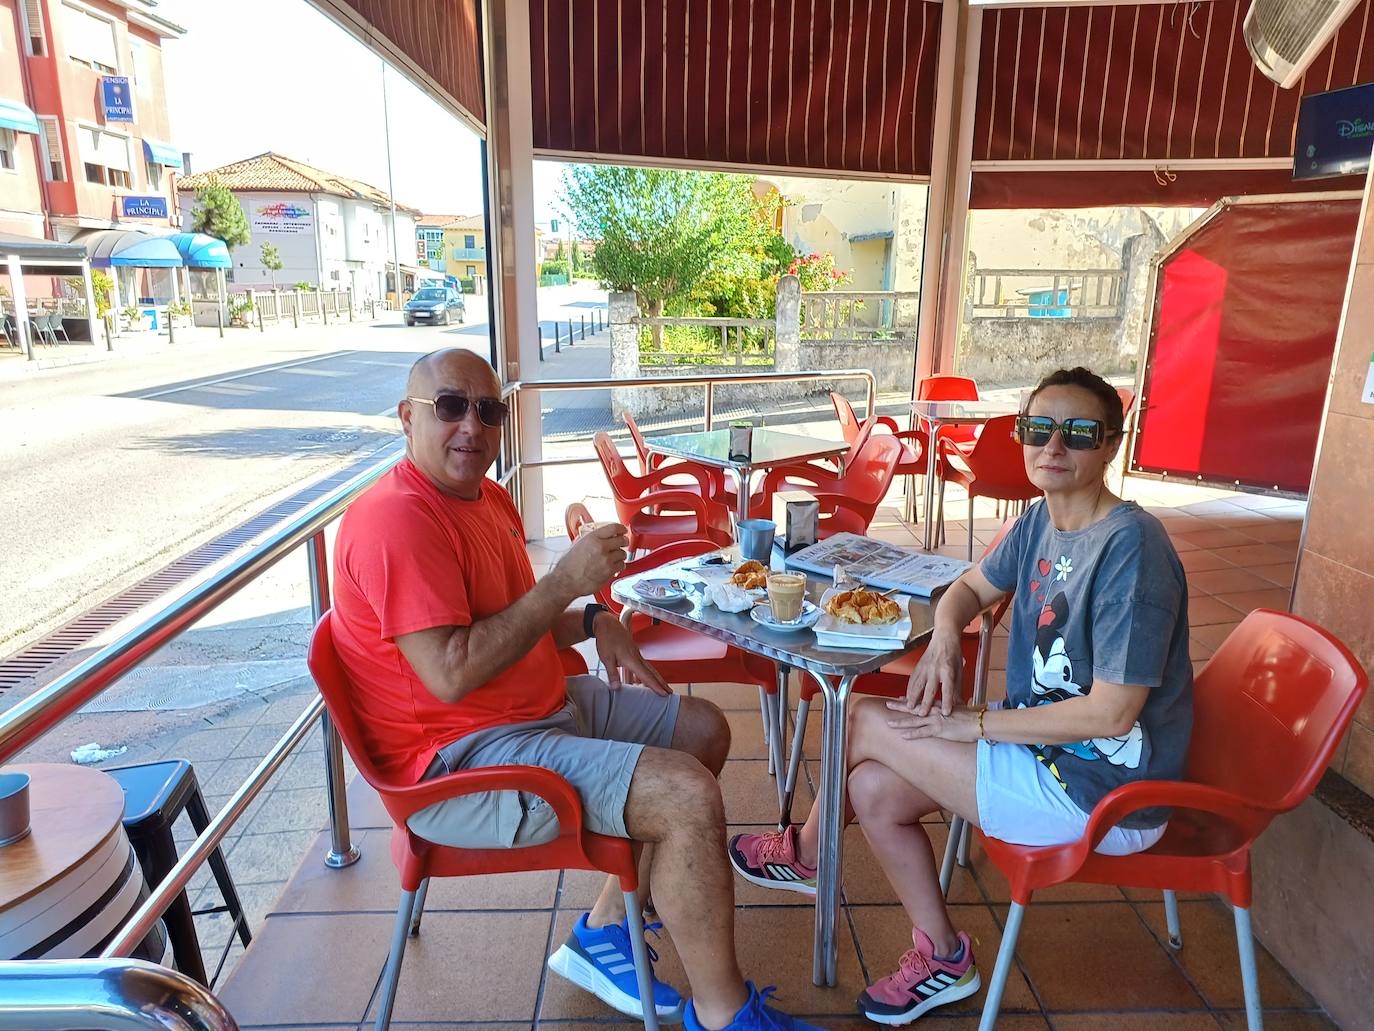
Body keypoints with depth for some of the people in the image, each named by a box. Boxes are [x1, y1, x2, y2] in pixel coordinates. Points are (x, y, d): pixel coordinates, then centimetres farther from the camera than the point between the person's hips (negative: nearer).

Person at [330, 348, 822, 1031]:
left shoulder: (488, 498, 10)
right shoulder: (396, 520, -21)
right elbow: (452, 674, -28)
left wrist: (593, 624, 3)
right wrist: (566, 582, -23)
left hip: (544, 707, 11)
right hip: (460, 762, -10)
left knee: (704, 730, 15)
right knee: (689, 795, -22)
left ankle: (606, 930, 18)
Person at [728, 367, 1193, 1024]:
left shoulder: (1130, 547, -24)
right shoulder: (1043, 518, 2)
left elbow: (1111, 713, -25)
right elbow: (975, 585, 19)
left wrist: (972, 723, -18)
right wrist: (944, 637, -5)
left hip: (1100, 794, -8)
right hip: (1045, 744, 8)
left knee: (867, 723, -11)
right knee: (875, 789, -1)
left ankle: (806, 854, 21)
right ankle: (942, 958, 21)